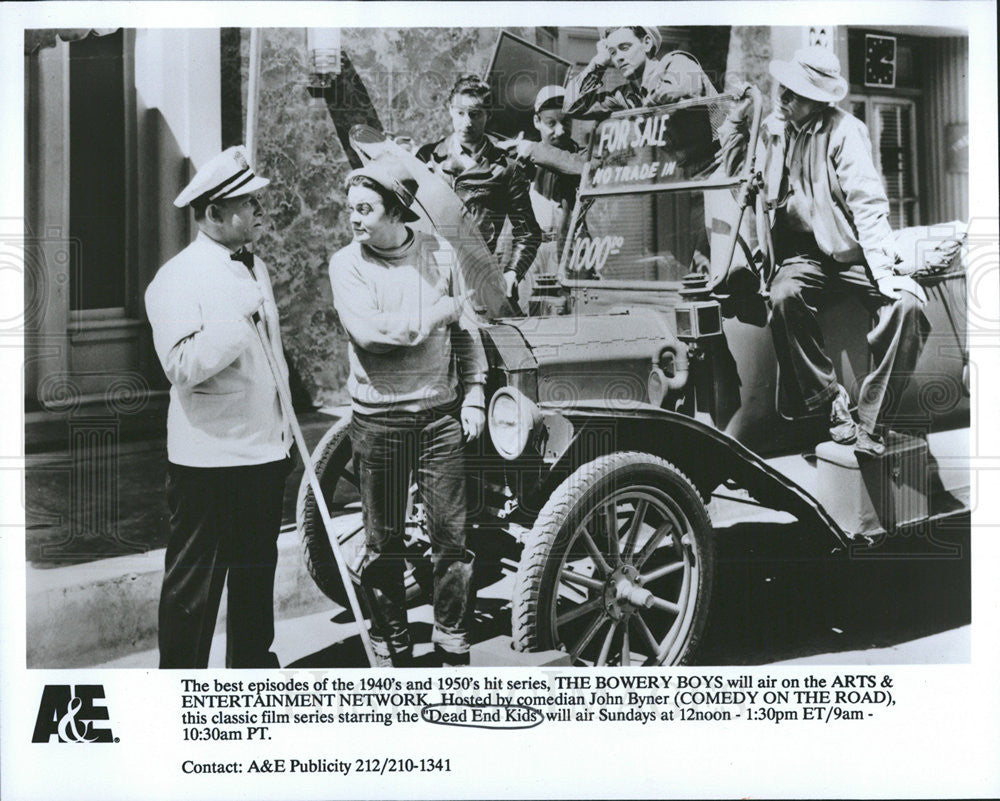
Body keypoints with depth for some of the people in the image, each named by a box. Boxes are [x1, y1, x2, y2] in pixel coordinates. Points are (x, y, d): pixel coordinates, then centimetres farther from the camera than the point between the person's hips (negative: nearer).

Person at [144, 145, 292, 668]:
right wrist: (242, 317, -27)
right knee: (194, 583, 1)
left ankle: (253, 662, 35)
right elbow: (182, 366, -25)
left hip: (265, 449, 8)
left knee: (256, 570, 19)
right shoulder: (178, 278, -13)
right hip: (208, 456, -8)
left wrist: (285, 425, 20)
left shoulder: (256, 268, 13)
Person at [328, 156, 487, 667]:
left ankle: (453, 647, 18)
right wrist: (440, 311, -10)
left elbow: (466, 333, 11)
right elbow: (370, 331, -18)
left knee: (451, 537, 4)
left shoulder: (439, 254, 5)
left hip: (440, 414, 2)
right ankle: (391, 648, 22)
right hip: (378, 419, -1)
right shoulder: (347, 264, -2)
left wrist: (473, 395, 5)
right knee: (383, 543, 7)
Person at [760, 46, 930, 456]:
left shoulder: (843, 130, -6)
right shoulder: (773, 129, 8)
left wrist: (883, 266, -24)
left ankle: (869, 419, -22)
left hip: (849, 248, -2)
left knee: (908, 304, -28)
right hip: (800, 250, 2)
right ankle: (832, 402, -21)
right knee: (785, 297, -33)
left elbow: (867, 200, -13)